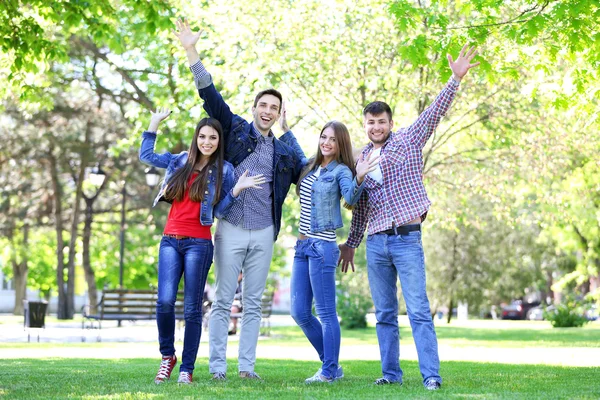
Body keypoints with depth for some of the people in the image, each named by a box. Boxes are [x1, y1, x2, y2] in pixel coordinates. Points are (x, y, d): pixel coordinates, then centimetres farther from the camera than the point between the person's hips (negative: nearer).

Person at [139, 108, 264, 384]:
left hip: (198, 244, -2)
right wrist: (154, 124, 20)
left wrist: (238, 188, -12)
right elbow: (146, 156, 22)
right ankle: (167, 356, 11)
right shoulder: (181, 161, 12)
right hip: (170, 240, 2)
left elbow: (220, 208, 1)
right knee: (165, 301, -12)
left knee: (192, 309, -1)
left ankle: (187, 368, 7)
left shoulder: (223, 170, 5)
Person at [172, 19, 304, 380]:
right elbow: (210, 95, -3)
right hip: (231, 228, -3)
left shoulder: (285, 151, 11)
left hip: (264, 232, 3)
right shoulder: (236, 130, 4)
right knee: (223, 301, 0)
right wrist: (192, 52, -10)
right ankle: (217, 366, 3)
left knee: (254, 304, 6)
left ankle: (247, 366, 10)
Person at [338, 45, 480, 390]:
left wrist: (456, 79, -19)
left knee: (419, 311, -10)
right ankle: (391, 372, 15)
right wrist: (351, 243, 23)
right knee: (385, 314, 8)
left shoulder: (408, 141, 3)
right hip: (376, 243, 5)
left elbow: (435, 112, -8)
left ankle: (432, 375, -12)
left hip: (407, 239, -5)